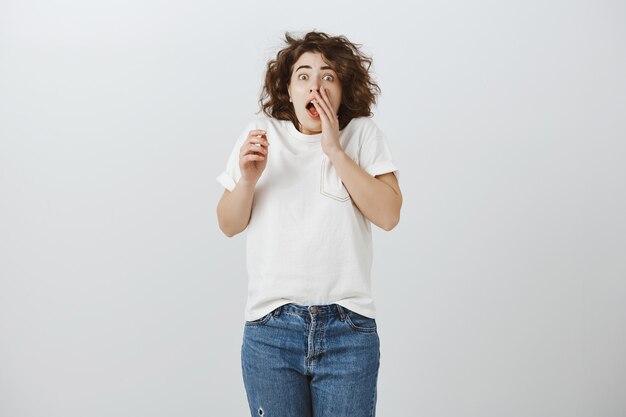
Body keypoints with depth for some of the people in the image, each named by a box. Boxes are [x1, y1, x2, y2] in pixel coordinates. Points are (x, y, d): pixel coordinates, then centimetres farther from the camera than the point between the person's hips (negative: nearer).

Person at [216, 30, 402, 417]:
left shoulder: (363, 135, 2)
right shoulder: (263, 132, 6)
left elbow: (388, 215, -10)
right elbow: (229, 225, 7)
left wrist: (335, 150, -12)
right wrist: (248, 179, -12)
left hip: (349, 330, -1)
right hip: (271, 329, 1)